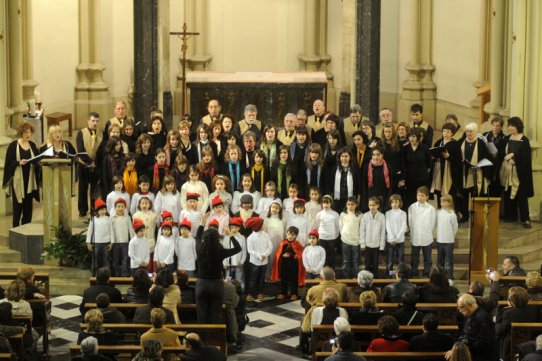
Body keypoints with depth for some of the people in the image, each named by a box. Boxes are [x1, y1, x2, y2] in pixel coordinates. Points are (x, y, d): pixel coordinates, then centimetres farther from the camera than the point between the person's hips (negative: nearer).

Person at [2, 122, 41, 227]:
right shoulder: (13, 145, -5)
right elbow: (8, 163, -7)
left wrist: (37, 162, -9)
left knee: (28, 205, 6)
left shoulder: (33, 145, 10)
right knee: (18, 205, -4)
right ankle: (16, 228, 2)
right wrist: (19, 162, -22)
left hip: (30, 179, 5)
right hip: (18, 179, -5)